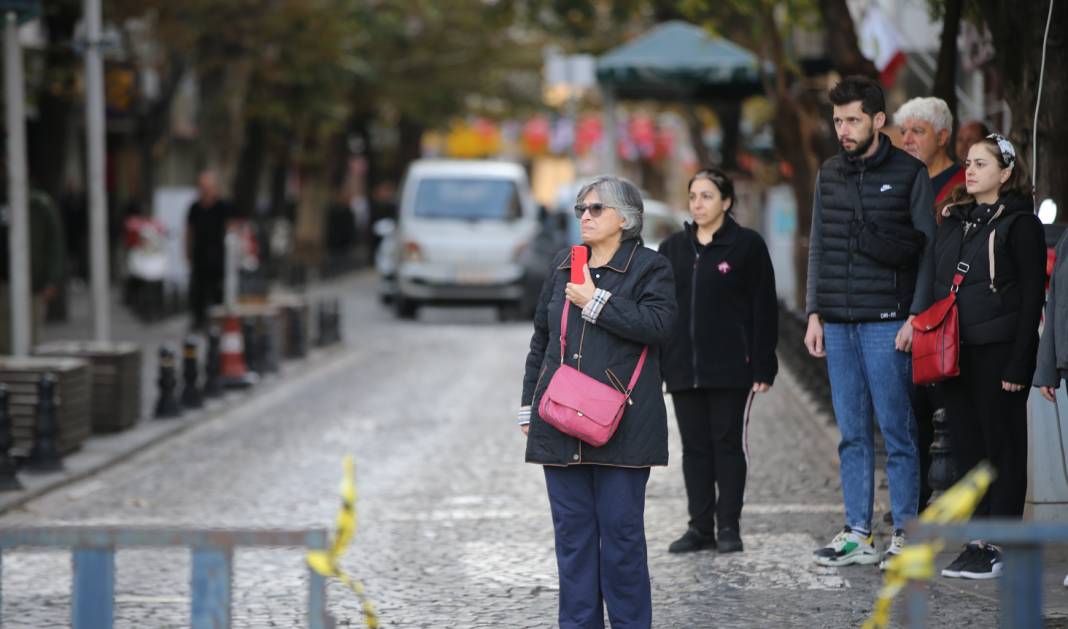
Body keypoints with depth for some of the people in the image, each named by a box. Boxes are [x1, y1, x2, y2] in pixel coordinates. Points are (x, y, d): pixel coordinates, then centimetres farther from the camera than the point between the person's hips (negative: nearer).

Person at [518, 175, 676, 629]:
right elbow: (541, 337, 21)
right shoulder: (562, 266, 16)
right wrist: (530, 405, 18)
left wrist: (597, 302, -13)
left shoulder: (649, 267, 0)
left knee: (621, 529, -3)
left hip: (620, 423, -5)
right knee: (572, 529, 5)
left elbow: (659, 325, -16)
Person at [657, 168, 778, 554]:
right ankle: (700, 526, 11)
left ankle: (729, 526, 6)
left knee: (728, 442, 1)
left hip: (731, 367, -4)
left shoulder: (747, 245, -2)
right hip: (683, 369, 4)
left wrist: (762, 367, -10)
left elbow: (764, 309, -4)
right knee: (694, 446, 6)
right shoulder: (673, 249, 12)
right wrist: (652, 365, 7)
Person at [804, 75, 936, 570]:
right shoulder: (830, 174, 13)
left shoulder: (909, 173, -1)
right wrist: (814, 314, 9)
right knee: (852, 434, 7)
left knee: (896, 431, -3)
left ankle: (905, 535, 2)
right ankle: (857, 534, 11)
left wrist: (915, 316, -9)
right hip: (838, 324, 5)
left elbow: (928, 248, -2)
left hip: (887, 324, -5)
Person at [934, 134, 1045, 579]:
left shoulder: (1019, 223, -6)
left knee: (1003, 447, -2)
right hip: (955, 353, 7)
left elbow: (1032, 296, -9)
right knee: (966, 446, 7)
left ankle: (1000, 547, 0)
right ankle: (978, 541, 12)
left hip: (998, 352, -7)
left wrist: (1019, 363, -15)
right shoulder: (952, 218, 15)